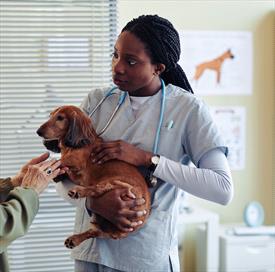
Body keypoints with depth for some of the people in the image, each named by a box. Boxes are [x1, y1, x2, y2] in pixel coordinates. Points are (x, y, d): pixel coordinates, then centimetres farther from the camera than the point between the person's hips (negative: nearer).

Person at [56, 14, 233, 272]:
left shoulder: (188, 109, -9)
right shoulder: (97, 101, 1)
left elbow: (223, 189, -17)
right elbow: (64, 177, 2)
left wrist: (146, 159, -22)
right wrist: (94, 201, -20)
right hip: (90, 249, 4)